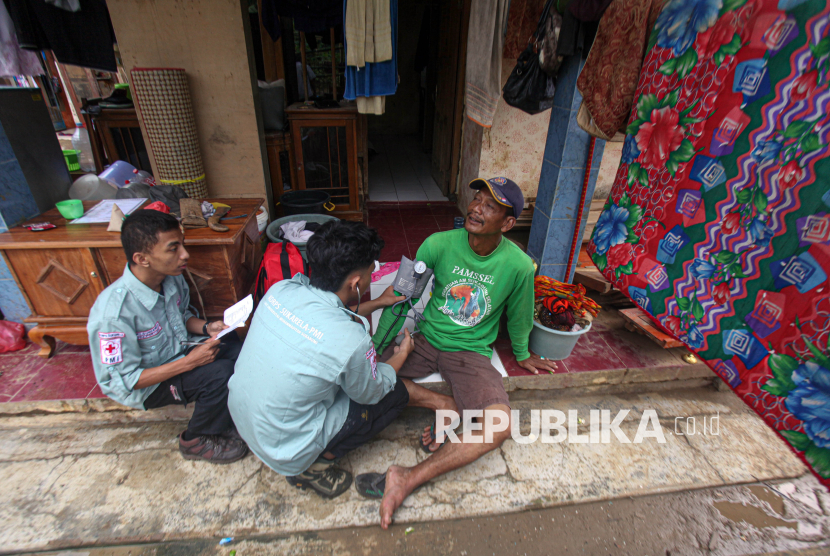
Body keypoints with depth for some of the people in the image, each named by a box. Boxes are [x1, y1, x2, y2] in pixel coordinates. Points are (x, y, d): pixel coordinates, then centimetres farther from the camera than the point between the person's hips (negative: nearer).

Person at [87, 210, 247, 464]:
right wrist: (188, 362, -29)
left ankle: (223, 417, 11)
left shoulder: (172, 277, -12)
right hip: (147, 384, -7)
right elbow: (123, 380, -24)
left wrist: (207, 327, -12)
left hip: (178, 351, 7)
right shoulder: (113, 312, -31)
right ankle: (195, 441, 1)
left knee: (238, 346, -11)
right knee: (218, 373, -27)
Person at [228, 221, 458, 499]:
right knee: (396, 391, 5)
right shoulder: (350, 341, -33)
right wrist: (402, 354, 9)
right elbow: (371, 393, -9)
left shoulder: (281, 290, -13)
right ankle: (312, 466, 8)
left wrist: (378, 303, 18)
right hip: (284, 448, -7)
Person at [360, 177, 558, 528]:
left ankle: (407, 480, -14)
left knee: (499, 426, -26)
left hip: (470, 352, -1)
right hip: (425, 340, 2)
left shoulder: (519, 266, -13)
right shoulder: (439, 245, -12)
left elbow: (518, 317, 6)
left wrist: (522, 355, 22)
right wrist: (376, 344, -3)